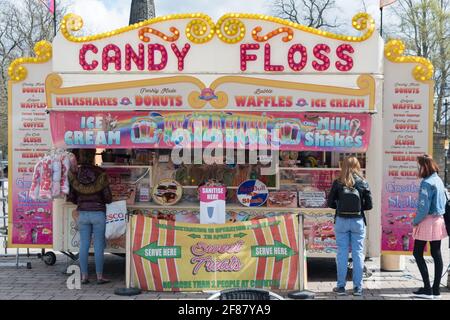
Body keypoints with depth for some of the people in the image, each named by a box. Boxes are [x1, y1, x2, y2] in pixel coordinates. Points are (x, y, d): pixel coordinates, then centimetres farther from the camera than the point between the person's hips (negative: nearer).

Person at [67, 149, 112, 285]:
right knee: (98, 245, 5)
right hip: (98, 213, -2)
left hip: (83, 213, 2)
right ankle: (99, 276, 9)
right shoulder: (100, 174, -11)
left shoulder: (75, 175, -4)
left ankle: (84, 276, 12)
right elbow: (108, 197, -8)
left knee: (83, 245, 9)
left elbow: (71, 197, 1)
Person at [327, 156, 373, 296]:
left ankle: (341, 286, 10)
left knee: (342, 253, 6)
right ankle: (357, 287, 10)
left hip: (341, 221, 0)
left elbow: (330, 203, -2)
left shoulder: (338, 183, -4)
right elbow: (369, 205, -1)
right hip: (358, 221, 0)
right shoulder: (362, 183, -1)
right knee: (358, 253, 7)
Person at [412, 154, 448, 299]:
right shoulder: (439, 180, 10)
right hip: (439, 221, 8)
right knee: (436, 254, 9)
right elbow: (444, 201, 17)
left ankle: (427, 289, -2)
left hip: (427, 222, -8)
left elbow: (424, 207, -21)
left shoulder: (426, 183, -17)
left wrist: (415, 221, -9)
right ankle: (436, 290, 12)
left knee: (418, 253, 1)